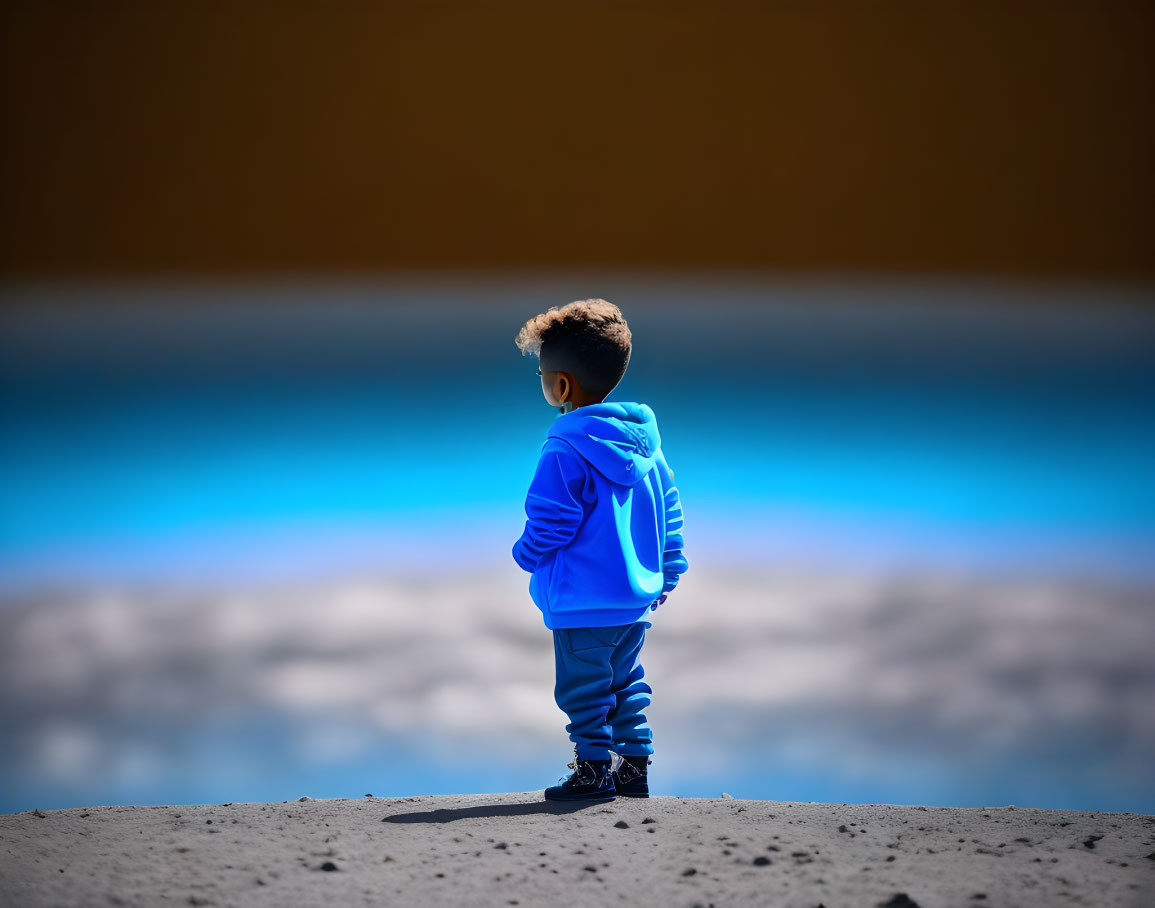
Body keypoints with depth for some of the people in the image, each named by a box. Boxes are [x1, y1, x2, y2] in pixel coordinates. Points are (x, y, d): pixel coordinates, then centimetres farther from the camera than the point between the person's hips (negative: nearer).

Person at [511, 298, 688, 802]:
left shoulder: (565, 452, -20)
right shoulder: (645, 443, 5)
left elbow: (549, 522, -18)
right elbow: (669, 515, 12)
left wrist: (526, 553, 3)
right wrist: (667, 573, 20)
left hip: (582, 603, -8)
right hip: (637, 594, 8)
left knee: (584, 688, 3)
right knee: (626, 682, 19)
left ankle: (594, 770, 8)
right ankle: (635, 764, 21)